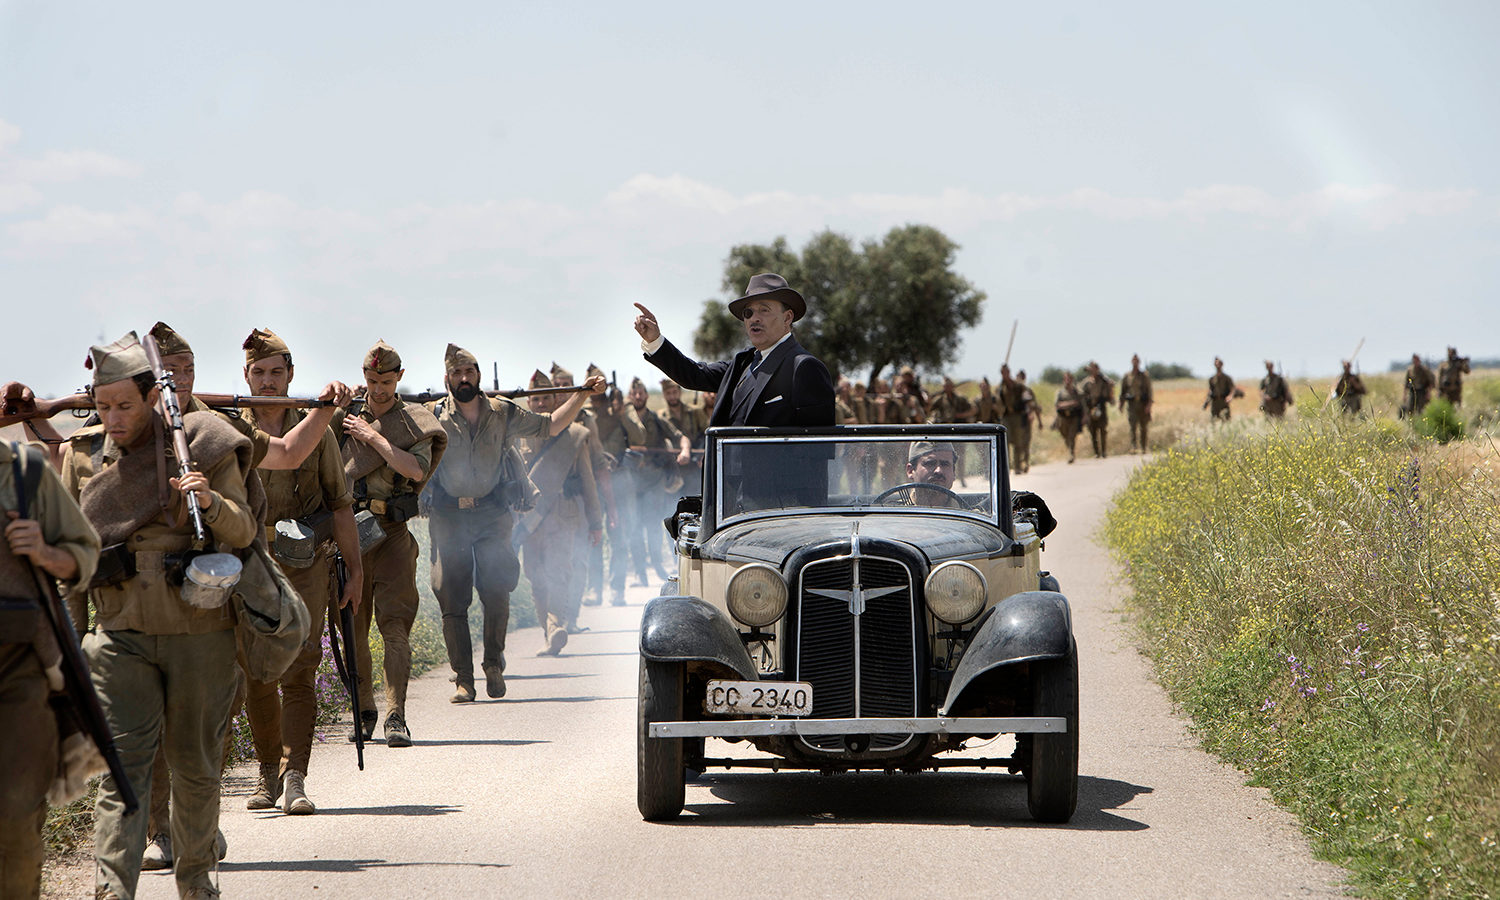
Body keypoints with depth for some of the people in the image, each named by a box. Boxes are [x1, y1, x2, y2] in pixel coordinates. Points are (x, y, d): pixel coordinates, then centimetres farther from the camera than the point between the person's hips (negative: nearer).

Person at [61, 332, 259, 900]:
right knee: (123, 765, -12)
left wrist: (211, 502, -22)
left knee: (195, 765, 10)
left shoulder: (203, 445, -3)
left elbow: (244, 532, -3)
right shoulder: (83, 453, 5)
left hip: (200, 630, -1)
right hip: (121, 633, 1)